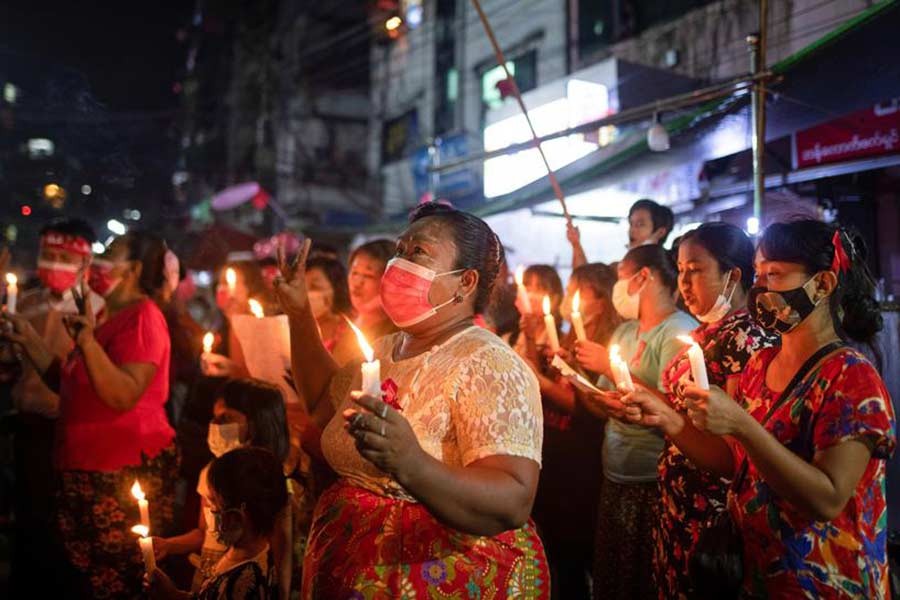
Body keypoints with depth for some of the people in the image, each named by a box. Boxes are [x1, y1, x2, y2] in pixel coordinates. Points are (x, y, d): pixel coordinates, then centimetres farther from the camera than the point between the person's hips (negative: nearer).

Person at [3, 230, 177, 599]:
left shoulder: (142, 318, -14)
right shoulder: (112, 318, 17)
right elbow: (68, 384, 19)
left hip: (126, 470, -10)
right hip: (89, 468, 10)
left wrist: (87, 341, -29)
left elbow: (123, 396, -25)